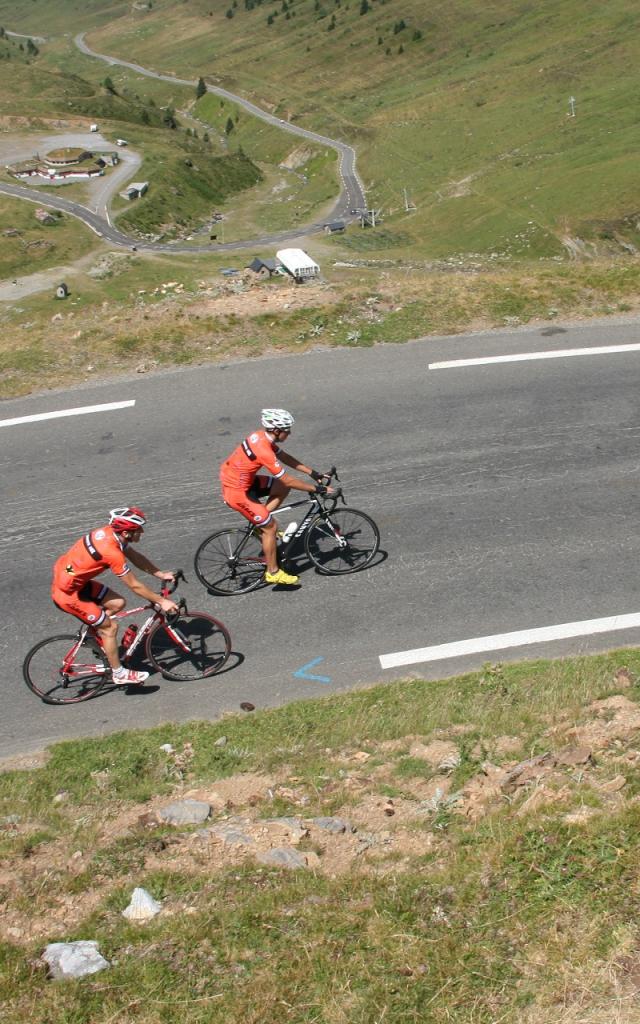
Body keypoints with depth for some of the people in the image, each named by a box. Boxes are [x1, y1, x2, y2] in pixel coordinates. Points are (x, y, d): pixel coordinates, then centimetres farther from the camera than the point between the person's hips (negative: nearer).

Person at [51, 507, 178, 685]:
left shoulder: (110, 532, -5)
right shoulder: (112, 552, -29)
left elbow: (135, 556, 9)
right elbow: (135, 586, -21)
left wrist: (160, 574, 6)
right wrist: (161, 601, -12)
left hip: (73, 578, 8)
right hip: (67, 592, -8)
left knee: (118, 603, 8)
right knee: (110, 627, 1)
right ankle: (119, 674, 14)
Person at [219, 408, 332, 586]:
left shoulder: (262, 436, -1)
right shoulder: (264, 451, -29)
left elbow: (285, 457, 11)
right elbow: (289, 480, -24)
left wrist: (312, 473, 9)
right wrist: (316, 489, -15)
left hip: (237, 479, 9)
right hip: (237, 492, -9)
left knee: (282, 489, 10)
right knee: (270, 526, -1)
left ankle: (261, 525, 16)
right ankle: (273, 572, 11)